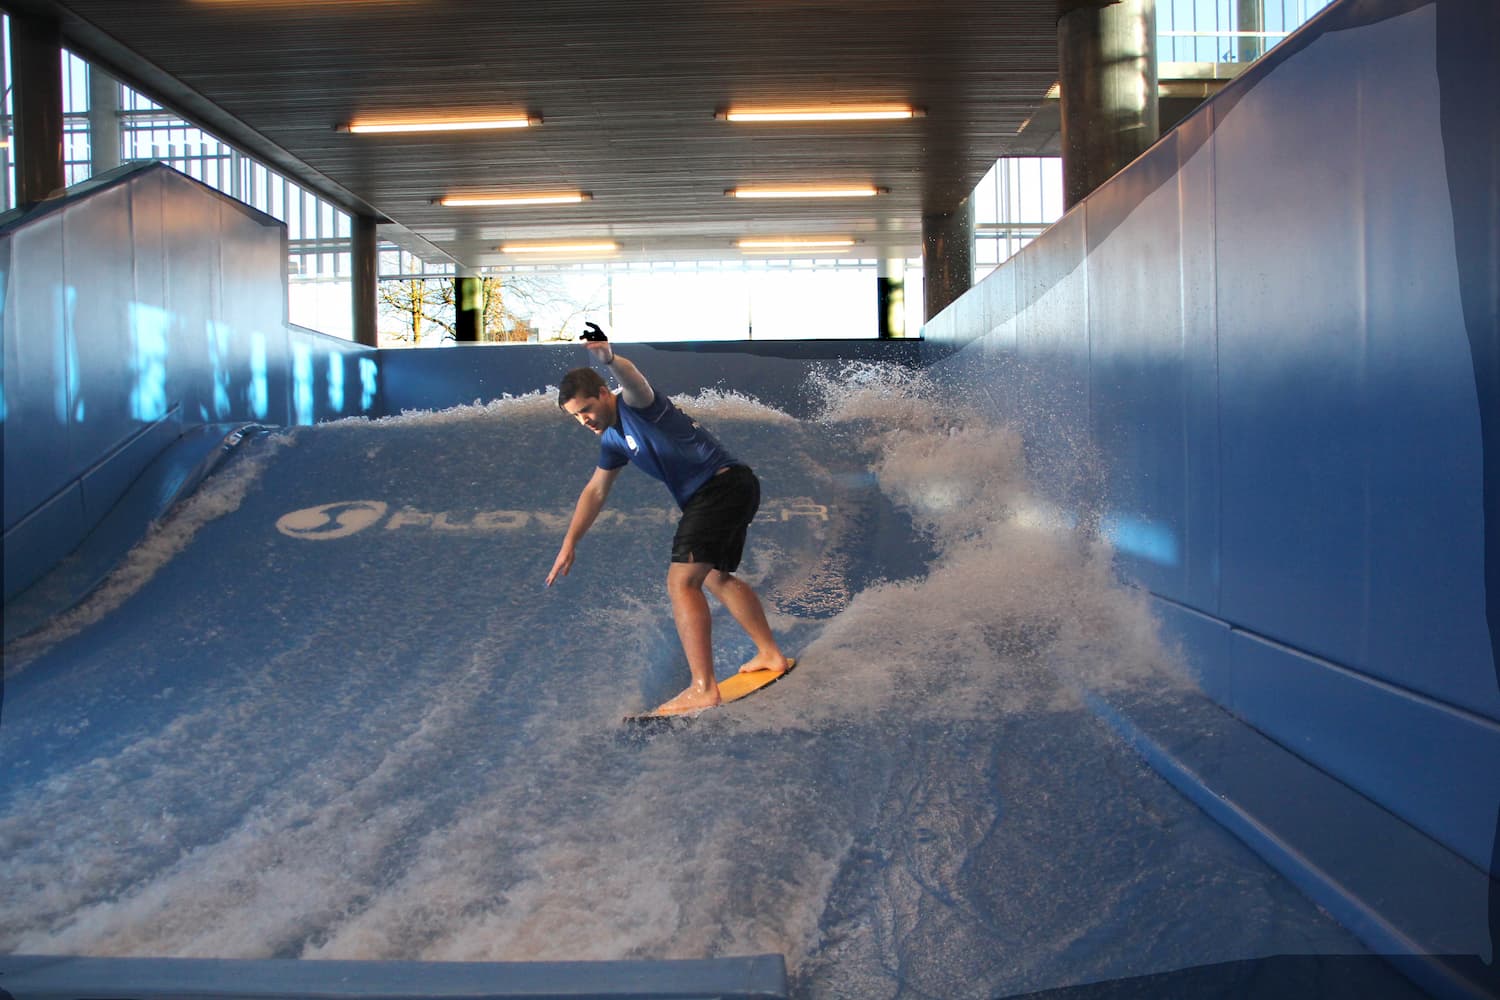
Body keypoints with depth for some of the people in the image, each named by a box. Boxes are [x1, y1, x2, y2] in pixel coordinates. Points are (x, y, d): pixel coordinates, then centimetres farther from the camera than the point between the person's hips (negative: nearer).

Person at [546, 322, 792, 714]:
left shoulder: (634, 403, -9)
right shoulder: (613, 439, 18)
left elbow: (634, 378, -34)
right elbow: (595, 492, 23)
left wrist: (611, 360, -56)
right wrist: (570, 543, 17)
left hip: (724, 483, -11)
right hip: (734, 491, 11)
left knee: (681, 582, -16)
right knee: (716, 578, 28)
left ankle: (704, 689, -18)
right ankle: (771, 654, 39)